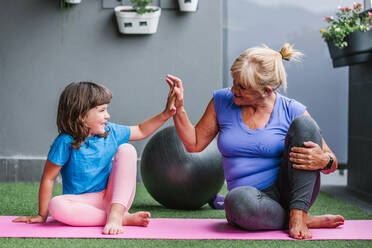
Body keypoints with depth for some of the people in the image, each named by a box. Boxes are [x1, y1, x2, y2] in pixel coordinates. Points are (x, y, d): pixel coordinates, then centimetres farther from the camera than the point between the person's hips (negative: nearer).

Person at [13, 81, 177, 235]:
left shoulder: (111, 133, 1)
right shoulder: (66, 143, -15)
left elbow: (141, 131, 17)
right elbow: (48, 179, -10)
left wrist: (165, 114, 5)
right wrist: (42, 215, -6)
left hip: (111, 199, 4)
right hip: (82, 203, -3)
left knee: (126, 149, -10)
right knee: (56, 206, -36)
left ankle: (116, 213, -23)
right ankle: (125, 219, -27)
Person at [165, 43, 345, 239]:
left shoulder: (292, 111, -3)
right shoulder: (222, 101, 4)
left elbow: (331, 163, 1)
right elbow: (194, 144, 11)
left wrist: (324, 160, -23)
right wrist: (178, 107, -1)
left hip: (286, 192, 0)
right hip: (251, 197, 1)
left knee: (303, 124, -20)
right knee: (238, 199, -39)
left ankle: (298, 214, -24)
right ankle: (308, 221, -13)